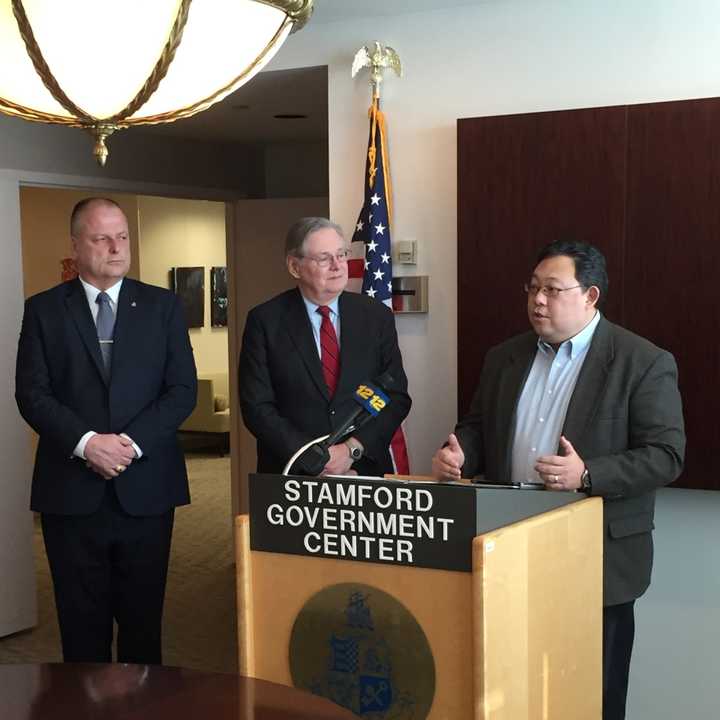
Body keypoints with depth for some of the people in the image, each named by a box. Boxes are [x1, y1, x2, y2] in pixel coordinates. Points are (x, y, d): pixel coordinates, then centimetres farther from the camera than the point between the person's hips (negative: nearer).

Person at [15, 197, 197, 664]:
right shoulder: (44, 310, 5)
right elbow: (31, 394, -2)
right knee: (82, 625, 7)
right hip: (72, 490, 0)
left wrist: (131, 443, -12)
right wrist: (86, 443, -15)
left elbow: (183, 389, 1)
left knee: (144, 619, 9)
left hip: (146, 487, 1)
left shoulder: (163, 306, 6)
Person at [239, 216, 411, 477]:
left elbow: (396, 396, 3)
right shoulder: (265, 321, -1)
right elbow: (257, 406, -5)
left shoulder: (377, 316, 4)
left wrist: (353, 450, -9)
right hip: (292, 473, -1)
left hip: (364, 469, 1)